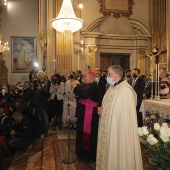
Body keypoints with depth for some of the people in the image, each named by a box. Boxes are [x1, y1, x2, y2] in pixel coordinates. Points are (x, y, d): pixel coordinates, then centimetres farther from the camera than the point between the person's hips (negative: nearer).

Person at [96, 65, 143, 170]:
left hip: (119, 129, -8)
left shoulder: (125, 90, -19)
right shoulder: (113, 88, 9)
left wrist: (104, 112, -16)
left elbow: (124, 112, -21)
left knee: (117, 152, 5)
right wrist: (102, 110, -3)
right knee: (108, 148, 17)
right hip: (109, 127, 8)